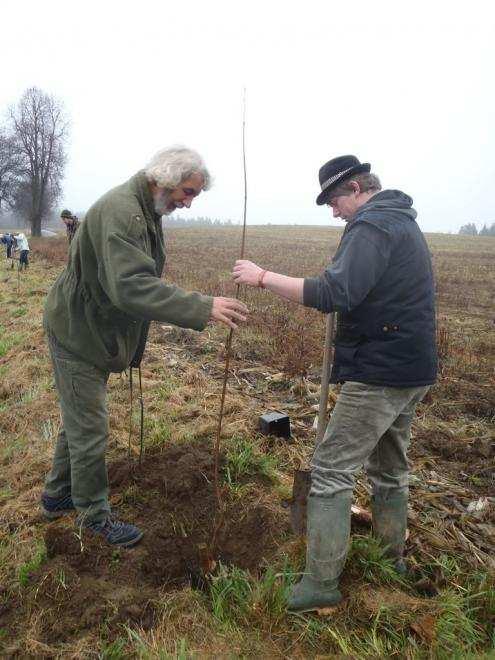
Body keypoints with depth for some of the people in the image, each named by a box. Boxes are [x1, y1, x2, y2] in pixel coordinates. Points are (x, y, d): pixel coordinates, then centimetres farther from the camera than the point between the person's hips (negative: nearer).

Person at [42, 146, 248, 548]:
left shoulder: (147, 212, 8)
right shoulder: (120, 210, -26)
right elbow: (130, 286, -40)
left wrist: (133, 347, 16)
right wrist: (202, 308, -46)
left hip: (98, 334, 10)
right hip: (78, 336, -10)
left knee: (80, 421, 21)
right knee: (90, 432, 4)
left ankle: (56, 496, 40)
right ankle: (95, 515, 24)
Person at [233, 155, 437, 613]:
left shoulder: (372, 226, -15)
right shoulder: (405, 222, 18)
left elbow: (336, 294, -29)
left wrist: (264, 278, -25)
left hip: (379, 373, -10)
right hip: (413, 371, 10)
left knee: (332, 470, -3)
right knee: (390, 468, 22)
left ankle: (322, 582, 7)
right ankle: (391, 559, 39)